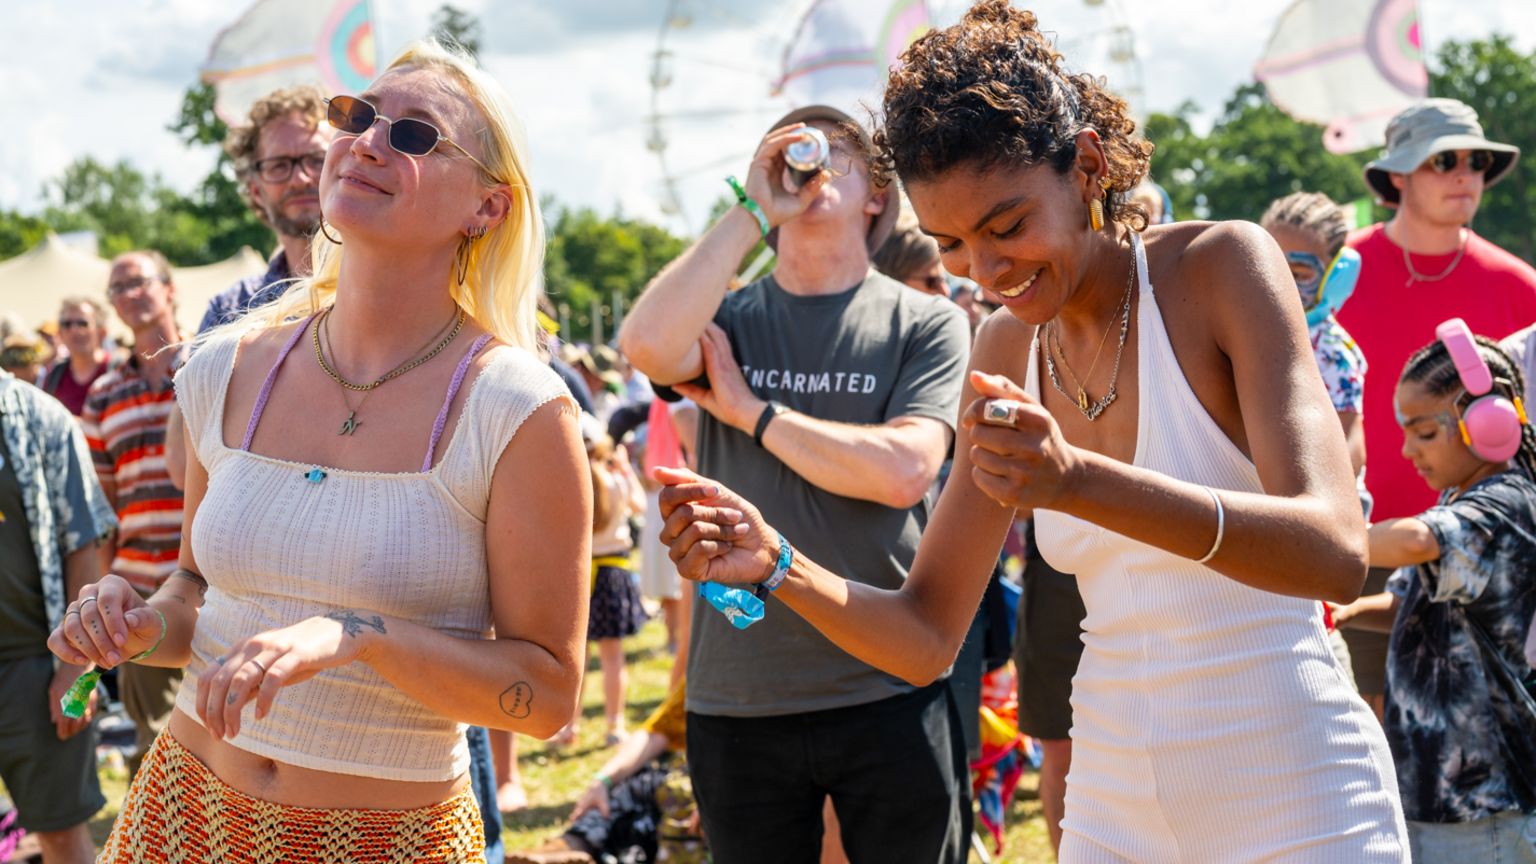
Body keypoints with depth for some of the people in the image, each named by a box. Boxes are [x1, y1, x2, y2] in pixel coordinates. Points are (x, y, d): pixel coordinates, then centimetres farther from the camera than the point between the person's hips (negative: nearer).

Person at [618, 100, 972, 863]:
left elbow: (903, 471, -14)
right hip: (737, 698, 2)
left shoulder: (926, 323, 1)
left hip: (890, 692, -2)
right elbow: (647, 345, -17)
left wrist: (750, 410, -7)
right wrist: (753, 212, -12)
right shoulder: (729, 318, 6)